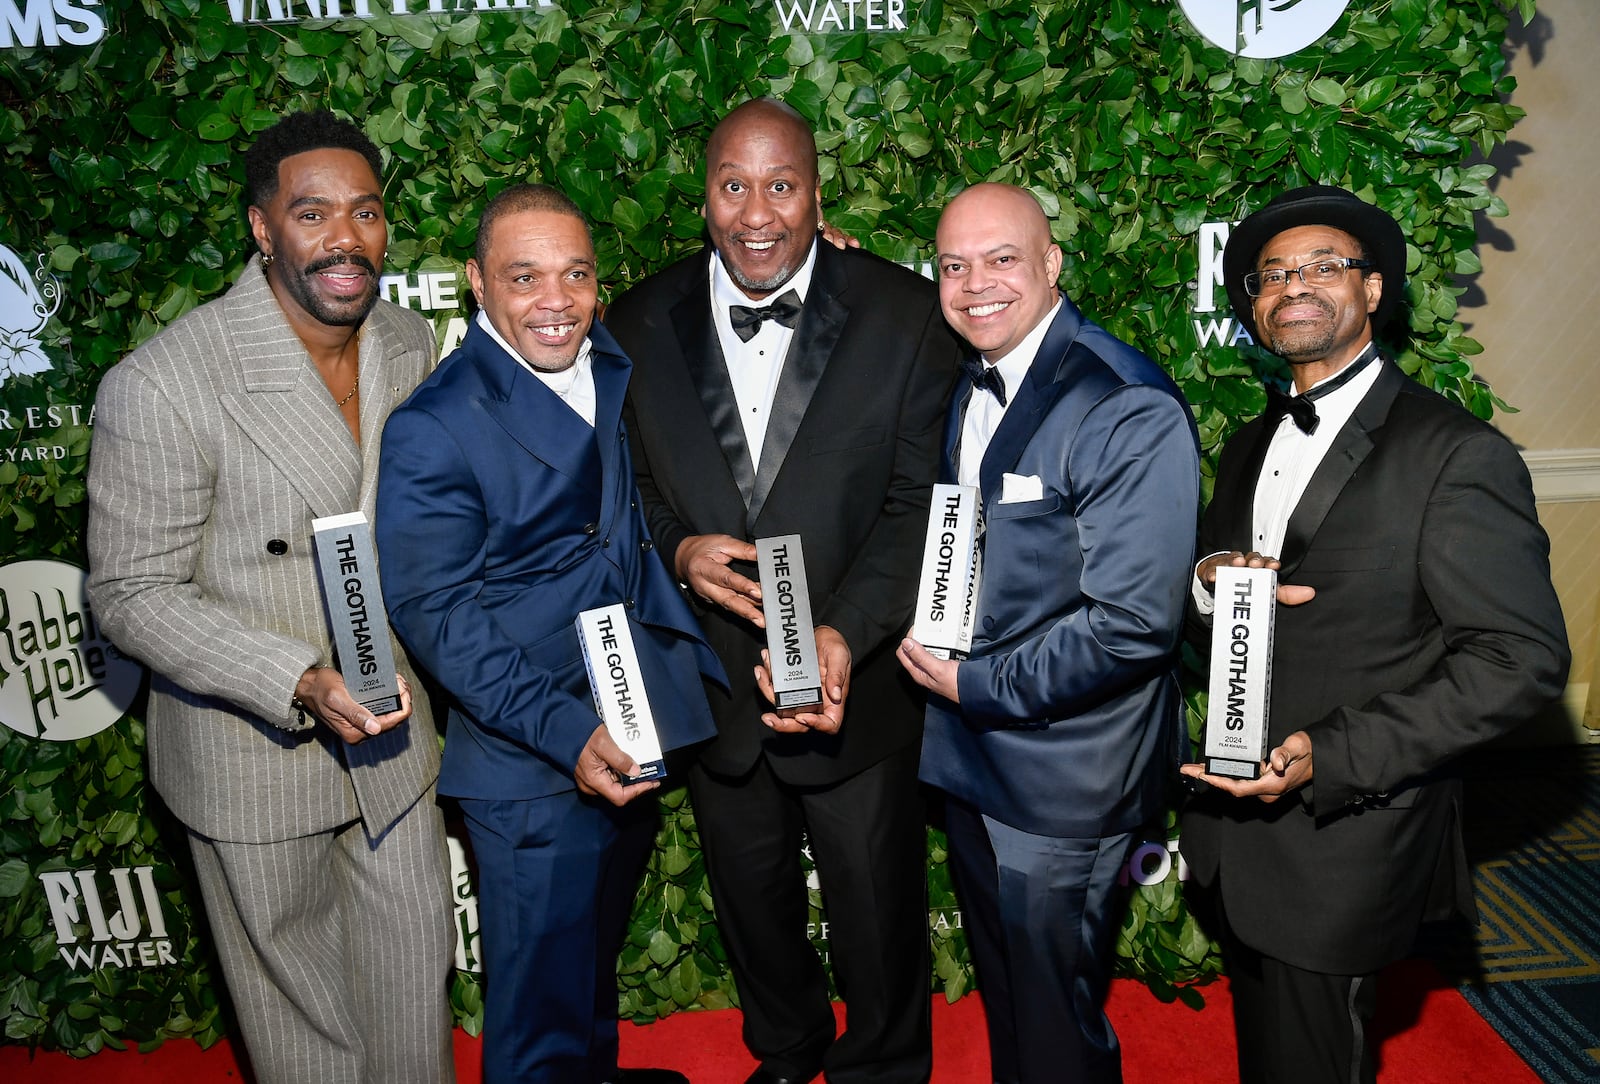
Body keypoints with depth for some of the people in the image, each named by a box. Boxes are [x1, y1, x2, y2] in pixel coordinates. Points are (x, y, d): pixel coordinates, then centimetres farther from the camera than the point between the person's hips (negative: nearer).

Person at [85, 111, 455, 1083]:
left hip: (392, 726, 5)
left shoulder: (412, 345, -3)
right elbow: (132, 595, -16)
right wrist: (301, 682, -28)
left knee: (417, 977, 22)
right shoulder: (161, 386, -22)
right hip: (254, 757, -4)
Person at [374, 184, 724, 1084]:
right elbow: (440, 612, -18)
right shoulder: (432, 428, -17)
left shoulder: (619, 365, 3)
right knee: (544, 993, 10)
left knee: (599, 948, 29)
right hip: (530, 764, -7)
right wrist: (568, 733, -26)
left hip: (637, 729, 7)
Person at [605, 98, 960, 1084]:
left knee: (879, 917, 17)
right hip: (712, 686, 3)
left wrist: (844, 634, -26)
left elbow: (920, 503, -13)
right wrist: (676, 551, -18)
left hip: (860, 682, -2)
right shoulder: (643, 323, -2)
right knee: (752, 906, 25)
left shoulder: (904, 315, -10)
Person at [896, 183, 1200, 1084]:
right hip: (967, 751, 7)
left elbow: (1134, 623, -25)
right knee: (1001, 986, 27)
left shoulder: (1130, 411, -22)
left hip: (1065, 773, -7)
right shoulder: (965, 384, 4)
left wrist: (977, 685, -18)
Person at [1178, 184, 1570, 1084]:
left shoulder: (1456, 454, -13)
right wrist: (1210, 586, -10)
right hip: (1236, 820, 6)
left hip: (1346, 838, -6)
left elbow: (1522, 659, -16)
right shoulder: (1251, 447, 10)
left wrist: (1330, 756, -24)